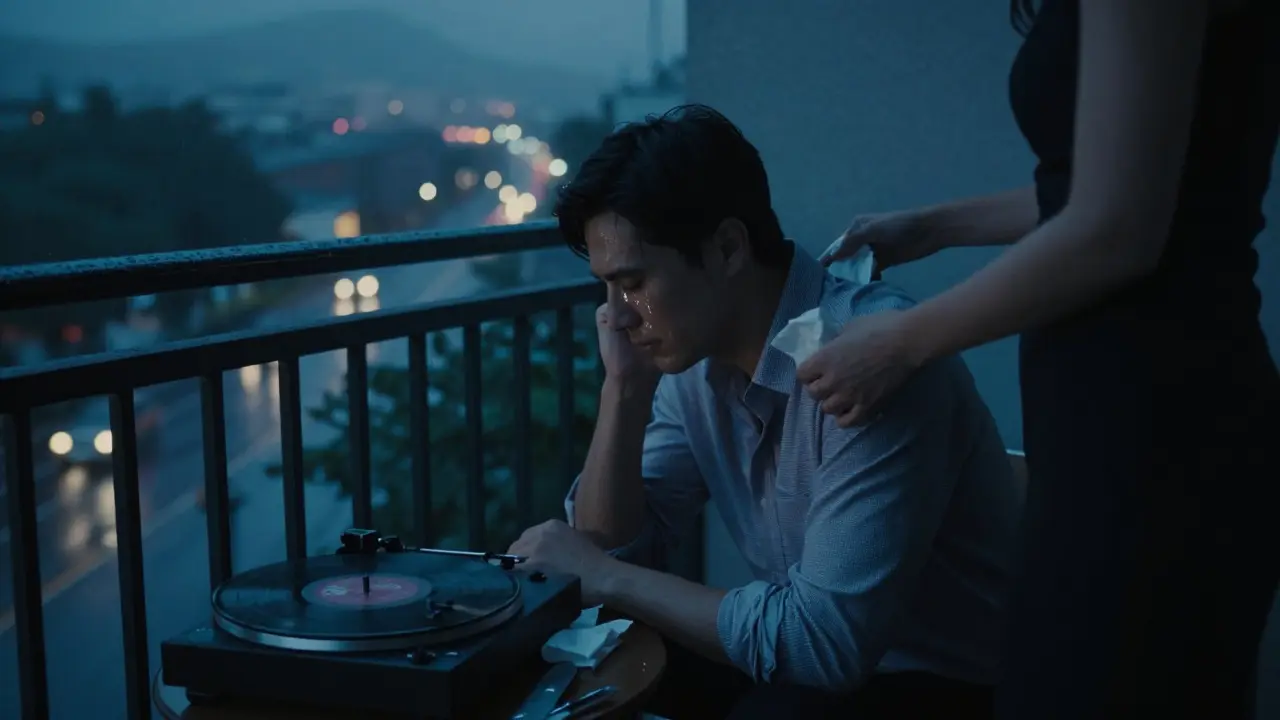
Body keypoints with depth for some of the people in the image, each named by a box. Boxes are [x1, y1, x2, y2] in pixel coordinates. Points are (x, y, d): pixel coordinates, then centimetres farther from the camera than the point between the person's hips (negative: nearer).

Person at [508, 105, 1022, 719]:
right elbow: (611, 550, 1)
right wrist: (625, 388, -12)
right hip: (818, 655, 7)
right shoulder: (694, 358, -3)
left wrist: (605, 578, -22)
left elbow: (826, 636, -31)